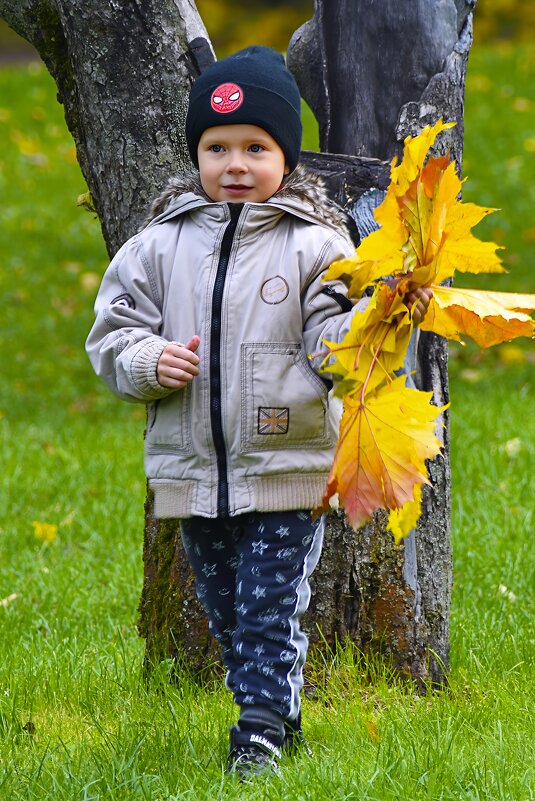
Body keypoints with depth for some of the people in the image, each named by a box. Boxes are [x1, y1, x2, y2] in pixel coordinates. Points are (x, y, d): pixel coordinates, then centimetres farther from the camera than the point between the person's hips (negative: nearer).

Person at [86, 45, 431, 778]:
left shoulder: (314, 247, -4)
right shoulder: (161, 246, 4)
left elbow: (337, 343, -9)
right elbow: (112, 334, 8)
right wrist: (149, 362, -12)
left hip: (285, 467, -4)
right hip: (192, 469, 4)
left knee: (271, 609, -5)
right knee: (224, 610, 15)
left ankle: (263, 730, 5)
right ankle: (275, 710, 31)